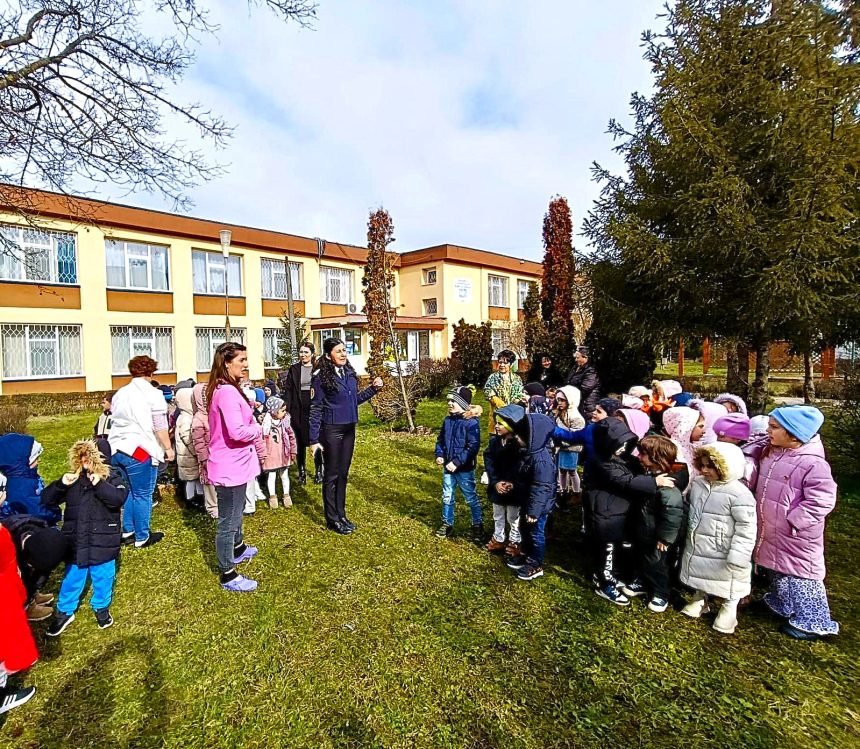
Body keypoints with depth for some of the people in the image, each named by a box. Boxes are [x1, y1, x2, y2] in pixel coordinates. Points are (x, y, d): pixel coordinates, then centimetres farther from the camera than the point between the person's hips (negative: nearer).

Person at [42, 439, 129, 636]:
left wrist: (100, 484, -36)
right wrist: (61, 484, -18)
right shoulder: (73, 477, -1)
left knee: (102, 577, 15)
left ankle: (101, 607, 39)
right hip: (76, 540, 3)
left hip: (102, 540, -2)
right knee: (72, 577, 18)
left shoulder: (115, 477, -10)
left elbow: (118, 499, -26)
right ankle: (64, 611, 40)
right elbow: (48, 499, 0)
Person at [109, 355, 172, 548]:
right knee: (142, 495, 3)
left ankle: (127, 531, 27)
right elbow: (160, 427, -8)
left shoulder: (120, 393, 16)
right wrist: (168, 448, -1)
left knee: (130, 492, 20)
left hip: (117, 449, 8)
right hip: (140, 450, -8)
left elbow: (118, 421, 20)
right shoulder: (153, 394, -6)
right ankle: (142, 538, 11)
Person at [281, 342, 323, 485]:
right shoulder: (294, 369, 6)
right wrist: (286, 409, -5)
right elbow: (288, 390, 4)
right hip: (299, 411, 1)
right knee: (300, 442, 8)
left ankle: (318, 471, 20)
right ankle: (302, 472, 20)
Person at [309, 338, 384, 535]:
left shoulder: (349, 372, 5)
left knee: (343, 474, 15)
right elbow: (315, 409, -11)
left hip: (349, 430, 6)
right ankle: (332, 519, 19)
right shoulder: (321, 377, -12)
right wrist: (314, 439, -11)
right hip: (331, 431, -6)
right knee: (331, 475, 5)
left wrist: (373, 388, 5)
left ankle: (341, 514, 28)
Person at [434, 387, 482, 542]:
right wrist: (439, 454, -3)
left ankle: (478, 525, 25)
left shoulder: (471, 423, -18)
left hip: (465, 469, -6)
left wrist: (457, 462, -24)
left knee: (471, 498, 8)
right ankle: (447, 524, 32)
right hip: (448, 467, 7)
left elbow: (473, 447, -22)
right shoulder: (447, 420, 4)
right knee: (447, 496, 16)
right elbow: (440, 439, 15)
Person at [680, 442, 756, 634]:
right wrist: (690, 538, 19)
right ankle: (699, 599, 46)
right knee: (699, 578, 24)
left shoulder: (739, 494, -24)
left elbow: (746, 529, -21)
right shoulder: (697, 485, -3)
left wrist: (737, 559, -20)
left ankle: (728, 609, 37)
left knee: (727, 585, 14)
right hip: (697, 549, 6)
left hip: (723, 554, -6)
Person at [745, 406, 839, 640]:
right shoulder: (768, 451, -2)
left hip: (795, 536, -8)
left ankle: (812, 622, 26)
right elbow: (753, 478, 15)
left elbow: (821, 501, -21)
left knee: (799, 573, 7)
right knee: (777, 569, 25)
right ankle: (782, 605, 46)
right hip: (770, 531, 8)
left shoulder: (813, 463, -24)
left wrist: (793, 520, -20)